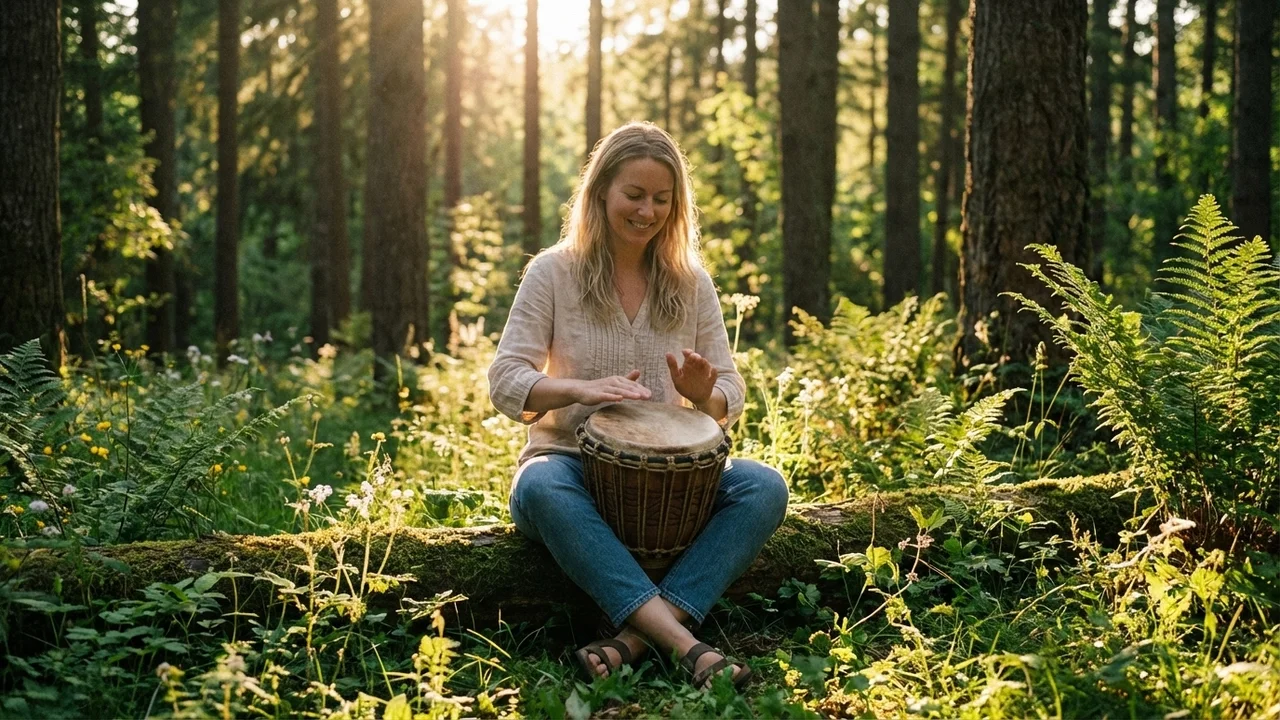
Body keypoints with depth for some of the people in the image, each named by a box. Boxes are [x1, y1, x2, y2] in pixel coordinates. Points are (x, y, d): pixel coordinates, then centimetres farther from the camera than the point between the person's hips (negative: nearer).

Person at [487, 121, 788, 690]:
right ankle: (685, 644, -45)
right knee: (540, 488, -38)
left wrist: (704, 396, -17)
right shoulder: (553, 273, 1)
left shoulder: (690, 282, 9)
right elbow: (505, 384, -6)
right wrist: (581, 389, -26)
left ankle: (638, 637, -38)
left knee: (764, 487, -25)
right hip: (572, 464, -3)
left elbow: (731, 396, 8)